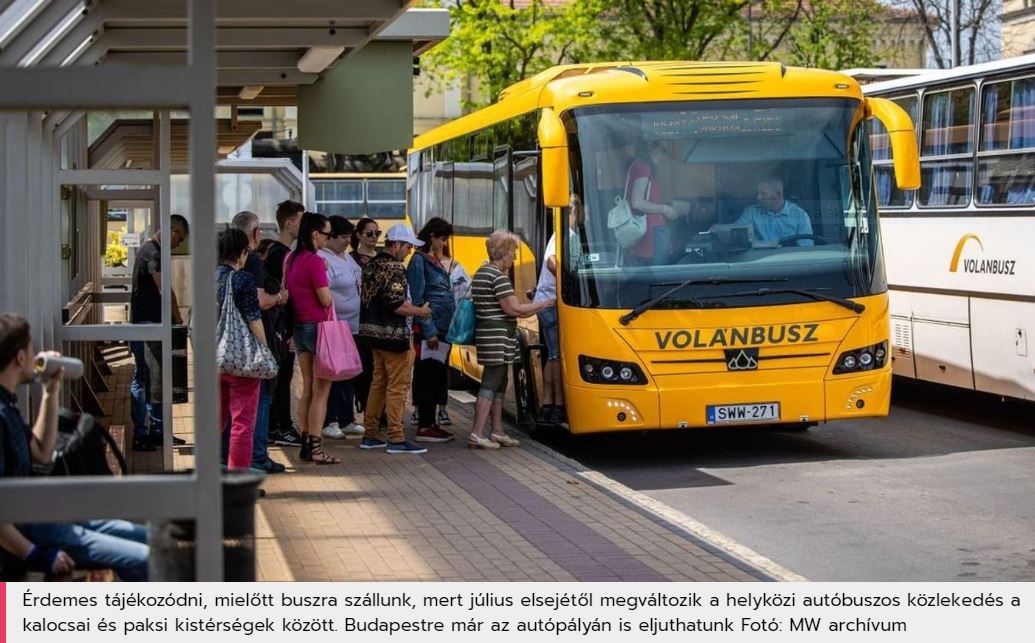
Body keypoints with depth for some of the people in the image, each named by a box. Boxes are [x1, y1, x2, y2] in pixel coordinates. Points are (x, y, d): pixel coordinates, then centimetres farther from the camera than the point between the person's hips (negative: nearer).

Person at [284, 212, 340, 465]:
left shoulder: (291, 259, 9)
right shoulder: (315, 261, -16)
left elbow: (287, 291, 16)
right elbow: (326, 299, -15)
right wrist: (324, 273, 1)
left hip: (299, 328, 9)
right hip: (318, 327, -8)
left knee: (307, 390, 14)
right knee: (321, 391, -4)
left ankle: (306, 443, 16)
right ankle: (315, 448, -4)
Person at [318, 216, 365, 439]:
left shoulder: (347, 258, 14)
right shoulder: (323, 260, -16)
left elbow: (359, 284, 26)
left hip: (352, 326, 9)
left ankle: (347, 420, 24)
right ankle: (328, 422, 4)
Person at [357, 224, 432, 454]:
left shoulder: (372, 265, 12)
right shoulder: (394, 268, -16)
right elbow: (396, 304, -22)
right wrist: (420, 312, -9)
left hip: (373, 331, 9)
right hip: (394, 335, -9)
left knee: (378, 384, 16)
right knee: (397, 387, -4)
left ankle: (370, 435, 20)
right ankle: (396, 439, -3)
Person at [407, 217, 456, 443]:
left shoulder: (438, 261, 17)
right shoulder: (419, 261, -9)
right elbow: (417, 300, -13)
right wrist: (429, 331, -17)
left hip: (443, 329, 9)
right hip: (429, 329, -9)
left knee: (438, 376, 11)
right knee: (427, 375, -5)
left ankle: (431, 423, 18)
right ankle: (424, 427, -2)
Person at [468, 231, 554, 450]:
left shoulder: (481, 273, 15)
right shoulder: (498, 277, -16)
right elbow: (514, 309, -19)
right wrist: (546, 304, -11)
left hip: (486, 333, 10)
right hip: (498, 336, -10)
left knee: (499, 384, 15)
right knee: (491, 384, -8)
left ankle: (498, 432, 19)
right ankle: (477, 435, -10)